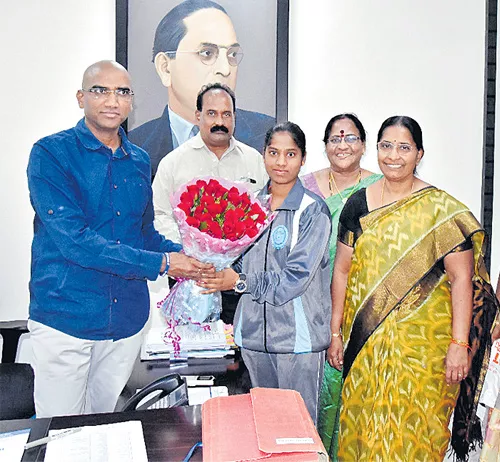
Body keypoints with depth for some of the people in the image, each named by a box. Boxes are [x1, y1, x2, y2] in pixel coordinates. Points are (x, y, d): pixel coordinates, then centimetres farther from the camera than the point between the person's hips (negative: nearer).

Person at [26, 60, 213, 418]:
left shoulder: (140, 161, 9)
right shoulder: (51, 154, -10)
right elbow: (73, 239, -20)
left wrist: (183, 257, -3)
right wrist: (160, 263, -20)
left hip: (127, 318, 5)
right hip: (65, 317, -5)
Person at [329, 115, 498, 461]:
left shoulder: (441, 209, -5)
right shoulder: (358, 204, 4)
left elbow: (461, 277, -7)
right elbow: (342, 270, 6)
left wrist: (459, 344, -12)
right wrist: (336, 333, 5)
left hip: (424, 344, -2)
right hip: (366, 342, 3)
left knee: (414, 433, 4)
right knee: (365, 425, 12)